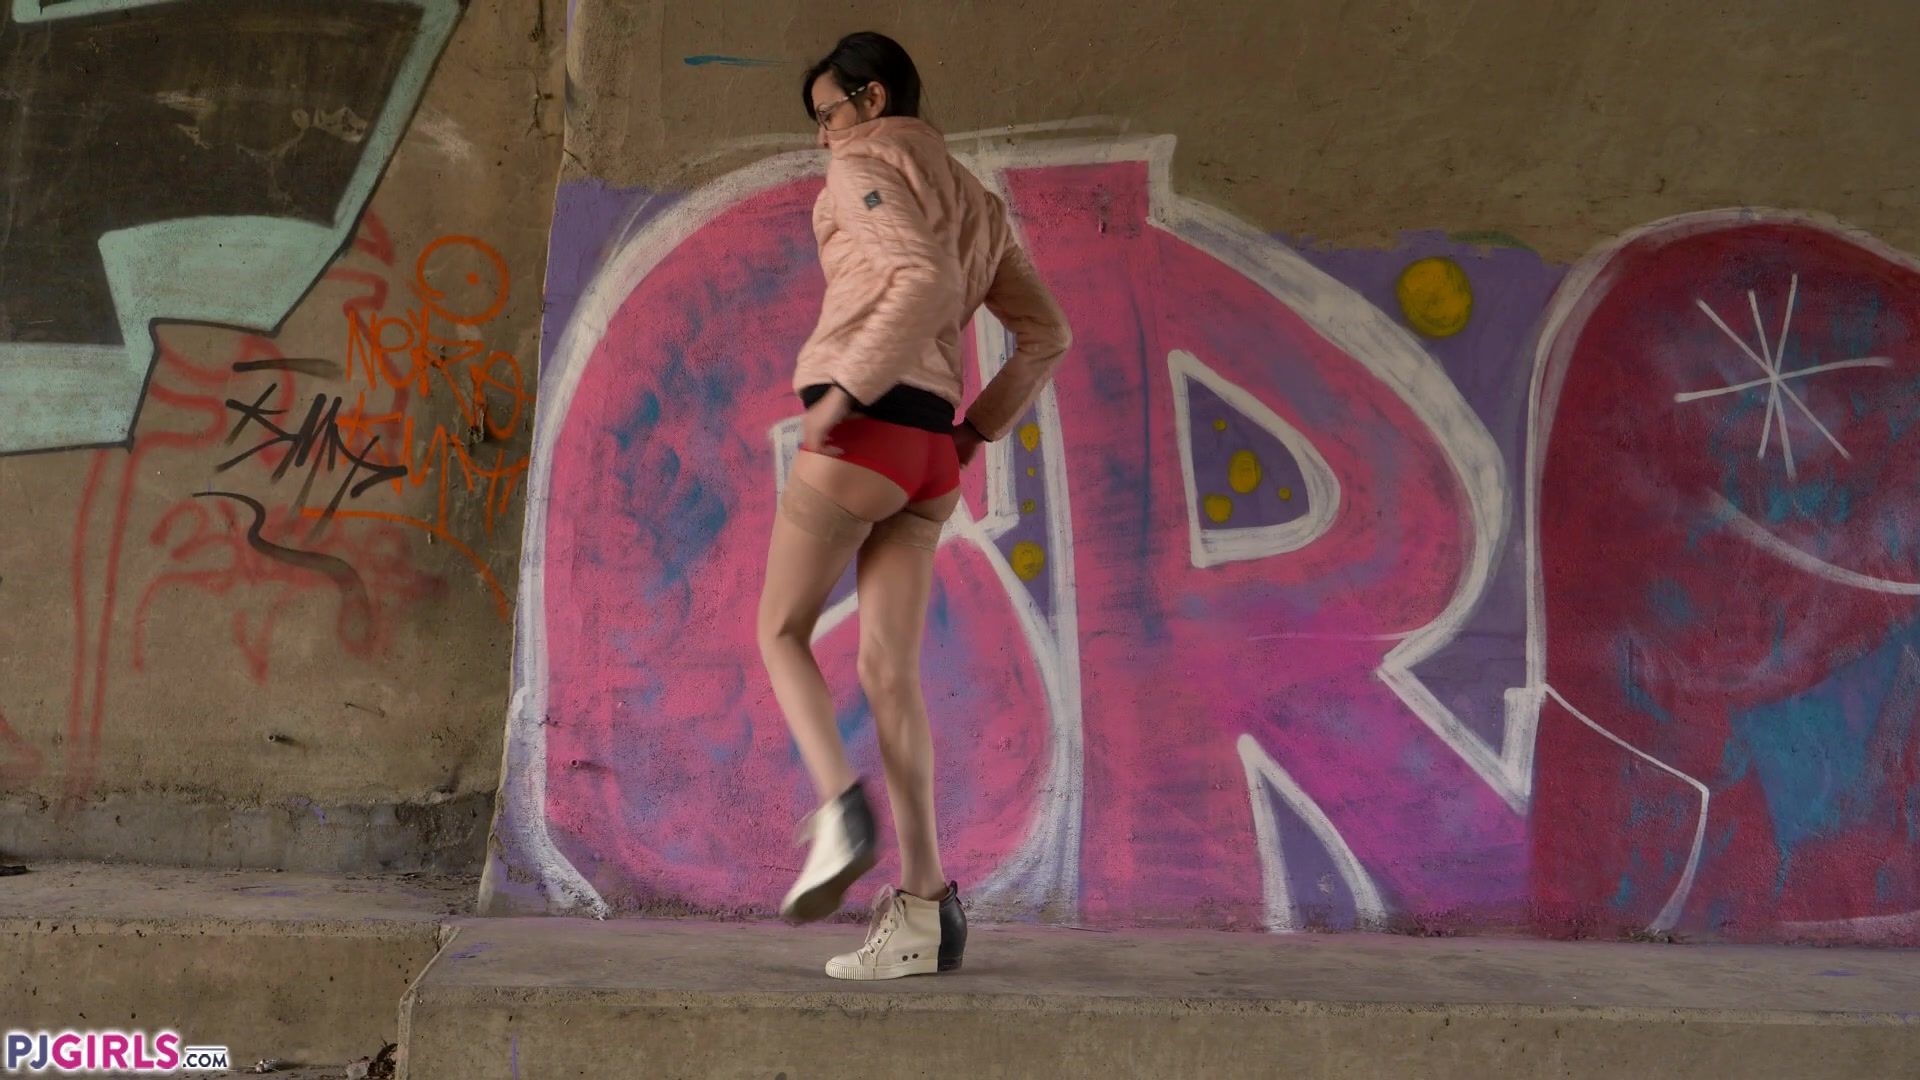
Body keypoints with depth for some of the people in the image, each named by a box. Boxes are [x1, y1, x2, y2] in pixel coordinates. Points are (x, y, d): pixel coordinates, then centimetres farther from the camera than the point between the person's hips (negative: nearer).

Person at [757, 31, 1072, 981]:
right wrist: (975, 433, 18)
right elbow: (1045, 336, 23)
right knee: (890, 674, 3)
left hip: (863, 433, -7)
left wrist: (842, 392, -18)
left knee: (782, 630, 9)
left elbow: (926, 282, -18)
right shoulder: (973, 203, 25)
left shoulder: (865, 167, 1)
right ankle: (922, 908, -5)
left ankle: (839, 808, -13)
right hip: (930, 456, 7)